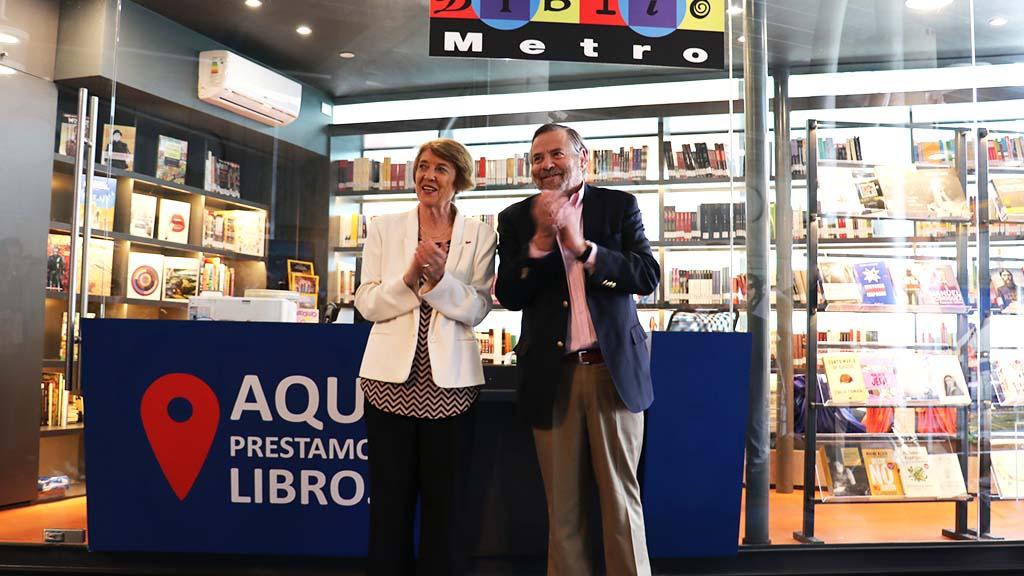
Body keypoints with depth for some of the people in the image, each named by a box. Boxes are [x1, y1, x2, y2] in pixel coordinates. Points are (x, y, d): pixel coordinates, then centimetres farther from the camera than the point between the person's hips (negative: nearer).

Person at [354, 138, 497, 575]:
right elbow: (367, 304, -1)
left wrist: (439, 278, -19)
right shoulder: (384, 228, 6)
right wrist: (410, 278, -16)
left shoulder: (480, 235, 4)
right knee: (390, 497, 7)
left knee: (443, 499, 9)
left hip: (449, 379, 0)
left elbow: (477, 309, -4)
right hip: (392, 375, 1)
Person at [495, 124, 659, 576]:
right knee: (563, 505, 10)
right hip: (552, 375, 1)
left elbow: (647, 276, -6)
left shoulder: (620, 206, 5)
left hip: (614, 369, -1)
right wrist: (541, 240, -14)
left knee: (622, 499, 6)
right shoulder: (516, 220, 7)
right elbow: (509, 296, 0)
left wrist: (581, 245, -16)